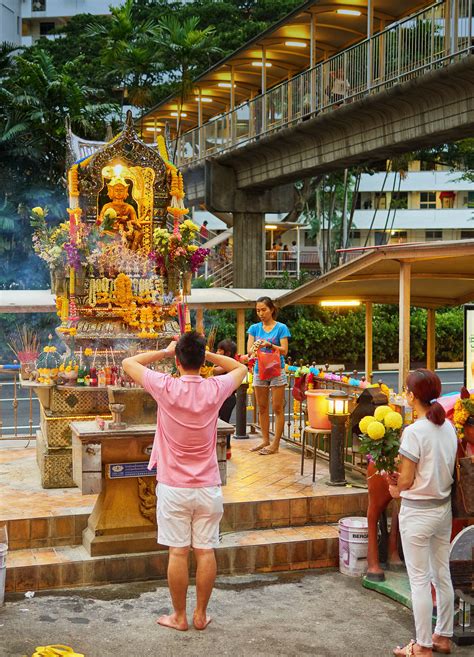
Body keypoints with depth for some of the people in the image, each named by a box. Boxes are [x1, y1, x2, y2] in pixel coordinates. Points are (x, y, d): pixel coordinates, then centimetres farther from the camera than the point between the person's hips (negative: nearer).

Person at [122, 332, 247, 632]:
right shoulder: (215, 389, -7)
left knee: (178, 553, 6)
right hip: (208, 487, 2)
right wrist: (206, 353, 8)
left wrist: (164, 352, 5)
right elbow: (241, 368, 14)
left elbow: (129, 363, -1)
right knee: (206, 551, 9)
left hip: (174, 488, -2)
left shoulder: (166, 388, -14)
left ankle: (180, 616, 17)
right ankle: (201, 615, 19)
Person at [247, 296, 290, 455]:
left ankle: (275, 444, 1)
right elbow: (249, 350, -2)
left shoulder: (281, 328, -3)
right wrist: (254, 349, -25)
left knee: (277, 408, -2)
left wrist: (269, 345, -26)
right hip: (259, 370, 4)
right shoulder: (254, 328, 7)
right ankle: (265, 440, 21)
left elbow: (284, 351, -10)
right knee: (262, 408, 10)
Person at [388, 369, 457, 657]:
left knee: (420, 580, 4)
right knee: (443, 574, 17)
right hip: (444, 507, 7)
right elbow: (447, 469, 8)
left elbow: (406, 480, -19)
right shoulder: (449, 427, 1)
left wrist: (396, 490, 3)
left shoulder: (415, 431, -21)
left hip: (418, 512, -7)